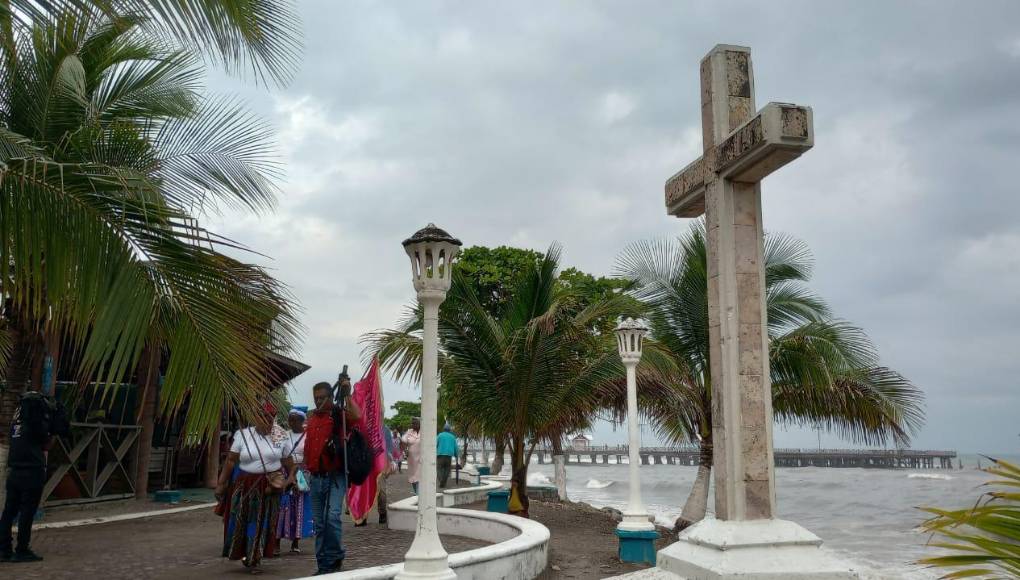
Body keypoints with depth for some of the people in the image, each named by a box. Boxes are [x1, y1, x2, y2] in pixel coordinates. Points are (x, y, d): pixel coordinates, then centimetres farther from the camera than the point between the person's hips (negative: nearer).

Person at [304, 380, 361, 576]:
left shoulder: (340, 415, -4)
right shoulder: (312, 419, 14)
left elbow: (357, 416, -26)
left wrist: (347, 395, -22)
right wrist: (307, 466, 15)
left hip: (335, 475, -6)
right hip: (316, 477, 6)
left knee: (332, 517, -19)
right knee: (319, 523, 8)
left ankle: (335, 558, 0)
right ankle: (324, 565, 17)